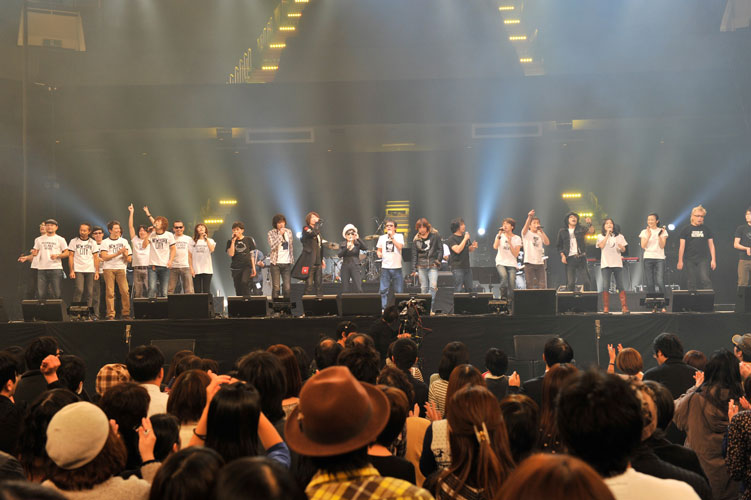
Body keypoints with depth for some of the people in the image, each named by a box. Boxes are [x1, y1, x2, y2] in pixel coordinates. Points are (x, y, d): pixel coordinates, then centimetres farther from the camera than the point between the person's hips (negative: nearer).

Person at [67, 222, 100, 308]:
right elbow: (70, 256, 4)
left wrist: (97, 271, 1)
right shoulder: (74, 241, 7)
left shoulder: (93, 243, 12)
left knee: (89, 292, -2)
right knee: (79, 290, -16)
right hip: (78, 271, -2)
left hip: (90, 271, 2)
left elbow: (96, 257, 11)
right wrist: (71, 271, -5)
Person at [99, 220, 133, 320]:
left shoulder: (124, 241, 15)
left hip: (121, 268, 2)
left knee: (125, 291, -8)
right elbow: (104, 257, -5)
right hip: (108, 268, -2)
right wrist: (118, 253, -11)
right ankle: (110, 314, -2)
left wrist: (125, 254, -9)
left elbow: (128, 259, 13)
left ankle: (126, 313, -1)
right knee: (110, 292, -5)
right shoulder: (105, 242, 7)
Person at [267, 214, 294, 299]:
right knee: (276, 287, -4)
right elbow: (272, 246, -16)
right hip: (275, 263, -3)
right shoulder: (271, 233, -2)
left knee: (287, 287, -2)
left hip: (287, 263, 3)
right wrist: (280, 235, -16)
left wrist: (292, 259, 12)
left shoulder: (289, 231, 10)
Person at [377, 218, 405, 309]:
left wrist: (392, 237, -14)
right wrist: (379, 254, -2)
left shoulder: (399, 236, 3)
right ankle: (383, 308, 1)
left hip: (396, 267, -2)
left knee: (398, 290, 1)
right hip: (385, 267, 2)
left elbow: (399, 246, -13)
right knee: (383, 290, -3)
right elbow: (379, 250, 20)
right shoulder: (382, 238, 12)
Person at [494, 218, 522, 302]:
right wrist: (499, 235, -12)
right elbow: (495, 247, -10)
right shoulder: (500, 236, 9)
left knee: (512, 286, -12)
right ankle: (503, 296, -15)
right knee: (504, 276, -30)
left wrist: (510, 243, -12)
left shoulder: (517, 239, 6)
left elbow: (516, 254, -4)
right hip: (501, 263, -1)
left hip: (512, 264, 1)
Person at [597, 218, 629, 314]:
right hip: (605, 264, -1)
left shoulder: (619, 236, 14)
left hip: (617, 263, 1)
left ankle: (624, 308, -4)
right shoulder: (601, 236, 9)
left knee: (620, 286, -3)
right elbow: (601, 246, -9)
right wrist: (607, 234, -8)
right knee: (605, 286, -6)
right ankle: (606, 308, -3)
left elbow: (624, 250, 10)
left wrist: (621, 247, -13)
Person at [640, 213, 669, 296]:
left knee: (660, 282, -14)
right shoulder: (644, 232, 11)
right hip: (648, 258, 1)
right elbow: (643, 246, -1)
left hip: (659, 258, -1)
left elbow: (662, 246, -1)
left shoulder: (662, 231, 8)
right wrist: (648, 236, -10)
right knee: (650, 283, -2)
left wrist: (659, 236, -13)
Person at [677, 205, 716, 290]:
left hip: (703, 259, 0)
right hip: (690, 260, 0)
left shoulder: (706, 229, 9)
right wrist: (680, 261, -1)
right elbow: (682, 246, 4)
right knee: (691, 283, 1)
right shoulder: (686, 230, 5)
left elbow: (711, 245, 10)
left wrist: (713, 260, 2)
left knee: (705, 280, -14)